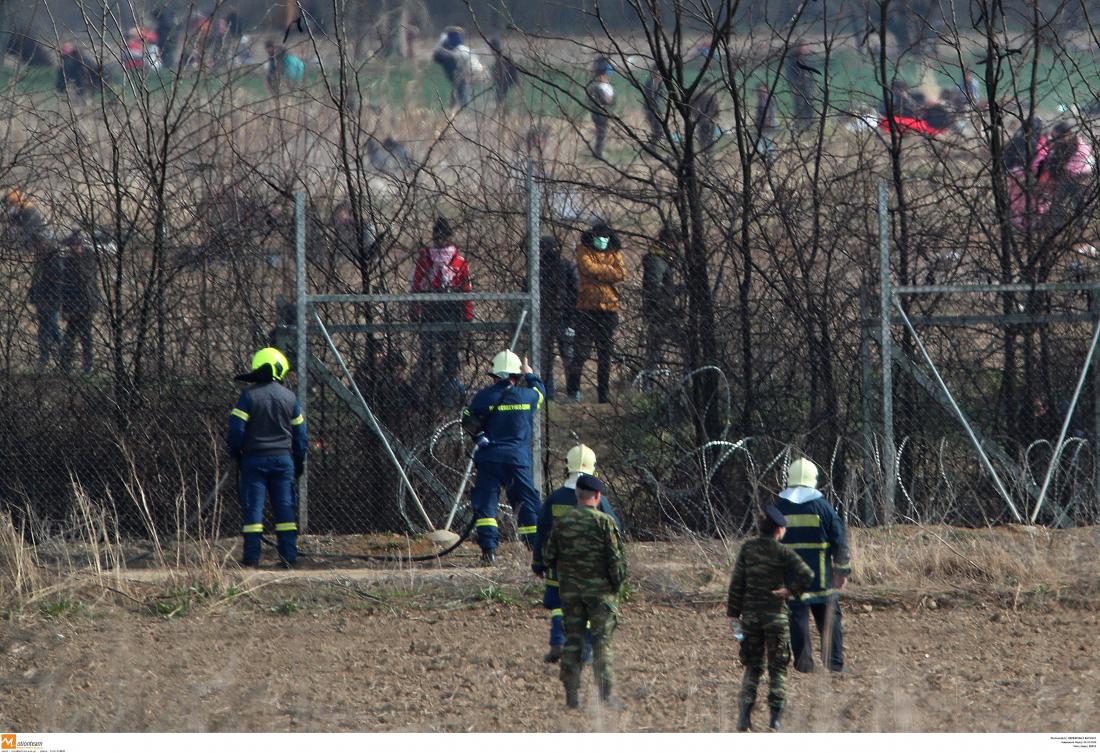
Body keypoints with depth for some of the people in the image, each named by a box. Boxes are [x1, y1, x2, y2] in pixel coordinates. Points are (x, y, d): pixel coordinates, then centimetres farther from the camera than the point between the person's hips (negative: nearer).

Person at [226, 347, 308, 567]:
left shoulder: (249, 396, -6)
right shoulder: (289, 397, 3)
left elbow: (235, 431, -9)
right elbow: (300, 435, 9)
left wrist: (236, 456, 8)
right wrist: (299, 463, 19)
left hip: (254, 459, -2)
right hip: (283, 459, 2)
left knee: (253, 508, 0)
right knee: (285, 508, 6)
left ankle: (251, 557, -3)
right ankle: (288, 556, 3)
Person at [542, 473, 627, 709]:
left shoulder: (561, 522, 2)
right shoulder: (603, 521, -10)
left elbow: (548, 557, 6)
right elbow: (617, 558, -11)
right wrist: (617, 584, 3)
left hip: (570, 590, 3)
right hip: (600, 589, -3)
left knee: (572, 641, 8)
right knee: (602, 642, 0)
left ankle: (572, 695, 6)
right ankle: (606, 696, -5)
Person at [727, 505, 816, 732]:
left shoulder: (747, 549, 2)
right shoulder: (782, 552, -9)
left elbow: (737, 583, 2)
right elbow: (807, 575, -19)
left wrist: (734, 614, 7)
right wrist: (791, 590, -4)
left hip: (750, 616, 3)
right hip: (775, 617, -3)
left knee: (752, 667, 12)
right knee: (777, 668, 7)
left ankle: (744, 715, 2)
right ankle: (775, 716, 1)